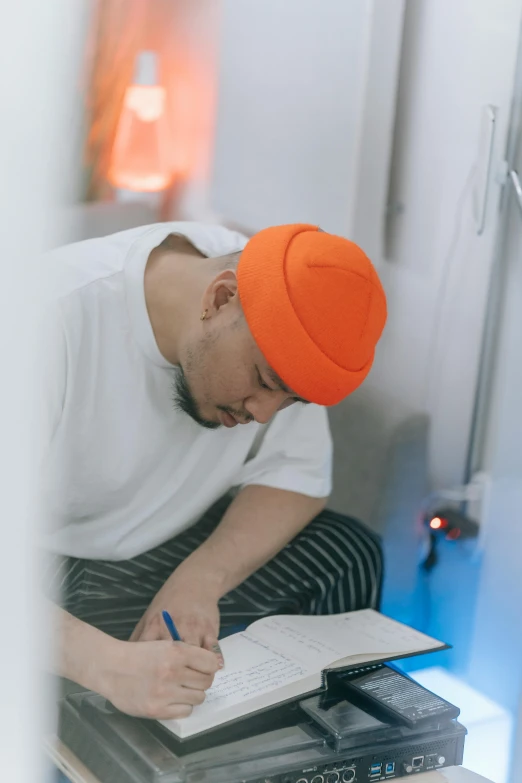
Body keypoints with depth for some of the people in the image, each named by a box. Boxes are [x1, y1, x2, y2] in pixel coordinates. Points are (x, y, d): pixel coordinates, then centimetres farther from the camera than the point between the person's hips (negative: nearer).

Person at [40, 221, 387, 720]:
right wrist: (109, 665, -50)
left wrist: (199, 579, -23)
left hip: (164, 544, 6)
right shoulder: (55, 319, -33)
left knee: (348, 556, -12)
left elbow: (296, 474, -5)